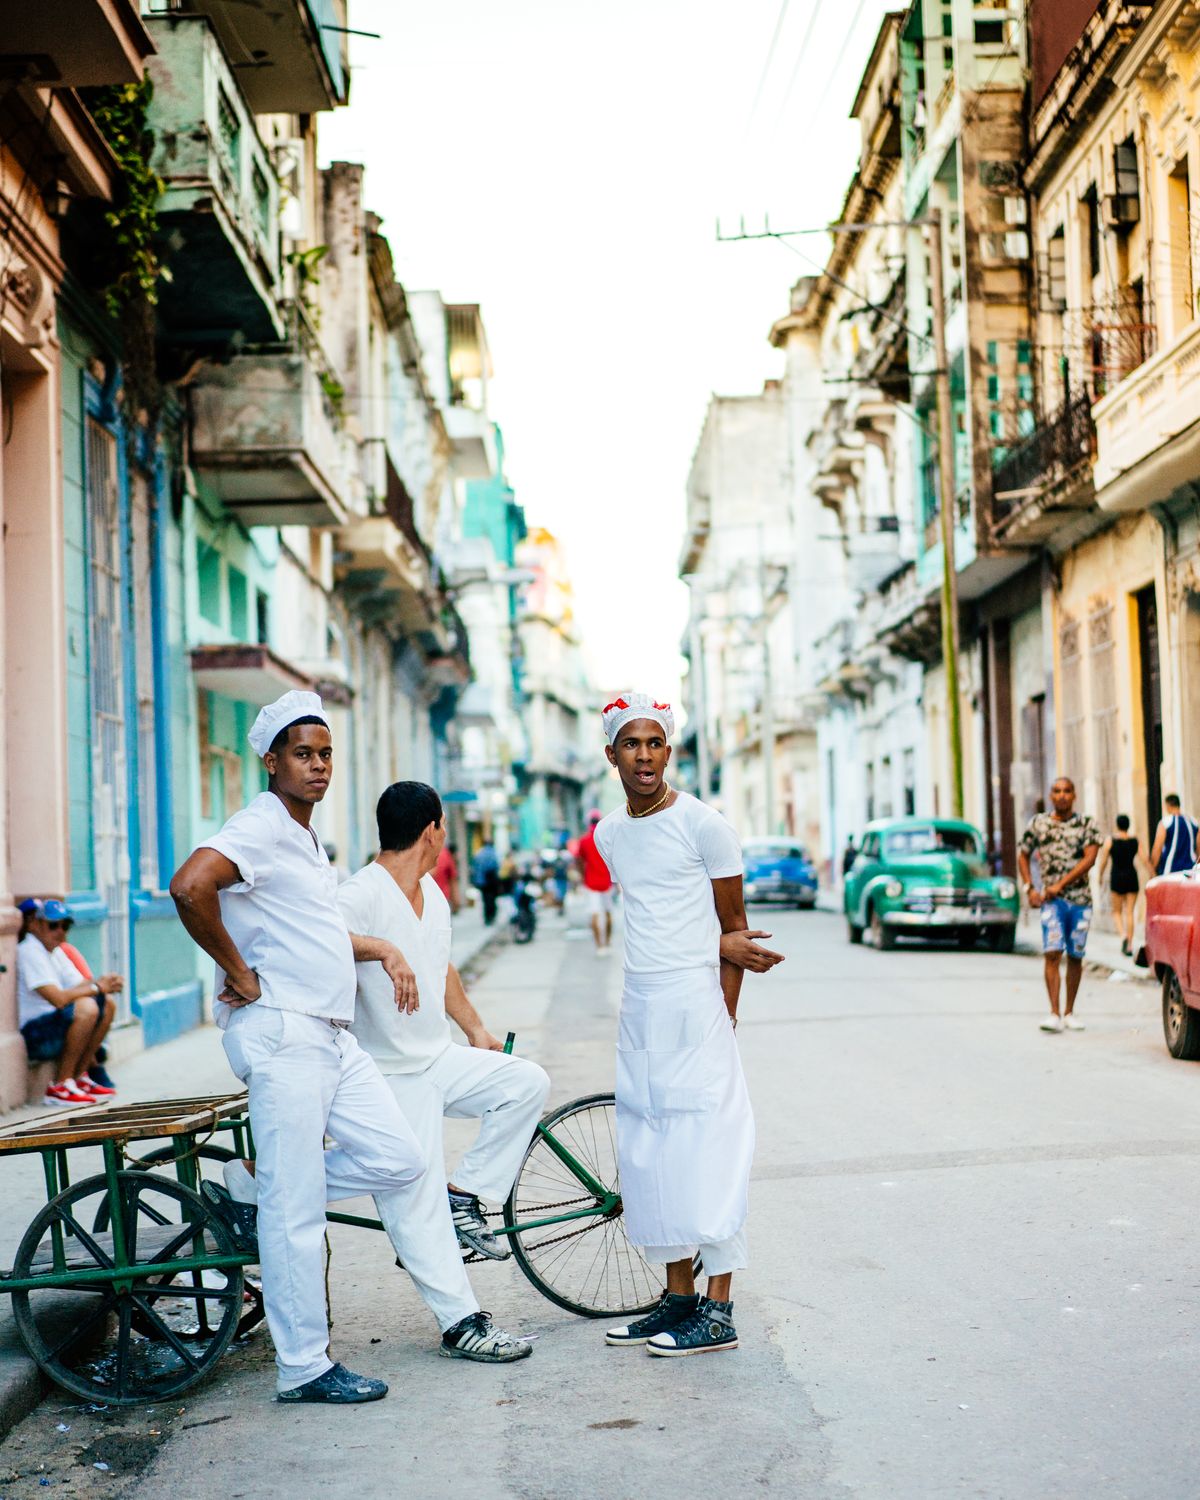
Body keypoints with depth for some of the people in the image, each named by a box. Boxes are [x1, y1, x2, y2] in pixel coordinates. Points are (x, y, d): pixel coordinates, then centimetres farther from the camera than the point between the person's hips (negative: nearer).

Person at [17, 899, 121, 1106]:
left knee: (107, 1003, 7)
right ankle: (59, 1087, -20)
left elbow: (79, 986, 9)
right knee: (86, 1007, -30)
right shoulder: (29, 951, -16)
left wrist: (106, 984, -12)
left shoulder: (54, 950, 16)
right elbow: (58, 998, -26)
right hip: (29, 1038, -10)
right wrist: (97, 987, -15)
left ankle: (79, 1077, 9)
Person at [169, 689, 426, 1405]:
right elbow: (190, 887, -29)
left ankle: (251, 1188, 16)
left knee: (400, 1159, 5)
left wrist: (384, 951, 15)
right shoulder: (261, 826, -11)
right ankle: (305, 1368, 6)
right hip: (280, 1032, -9)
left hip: (335, 1036, 9)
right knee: (298, 1212, -4)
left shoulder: (307, 837, 19)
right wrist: (240, 974, -18)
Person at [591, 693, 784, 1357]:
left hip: (694, 1004, -6)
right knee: (650, 1151, 9)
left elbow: (734, 922, -2)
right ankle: (678, 1297, 19)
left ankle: (718, 1313, 0)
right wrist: (723, 943, -6)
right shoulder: (609, 835, 11)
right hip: (639, 1007, 6)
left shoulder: (703, 825, -6)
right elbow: (677, 922, 12)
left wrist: (724, 1019, -7)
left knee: (706, 1151, -6)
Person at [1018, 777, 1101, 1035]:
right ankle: (1054, 1014, -16)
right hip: (1051, 900, -1)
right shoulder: (1038, 823, 6)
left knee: (1075, 957, 6)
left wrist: (1060, 884, -14)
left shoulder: (1087, 824, 2)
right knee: (1052, 953, -13)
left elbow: (1090, 858, -8)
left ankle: (1069, 1013, 17)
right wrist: (1030, 889, 4)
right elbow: (1023, 855, 16)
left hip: (1081, 899, 1)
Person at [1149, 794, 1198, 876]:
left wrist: (1152, 869, 0)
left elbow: (1157, 849, -9)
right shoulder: (1194, 822, 5)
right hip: (1190, 870, 4)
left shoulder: (1164, 823, -8)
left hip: (1169, 872, -4)